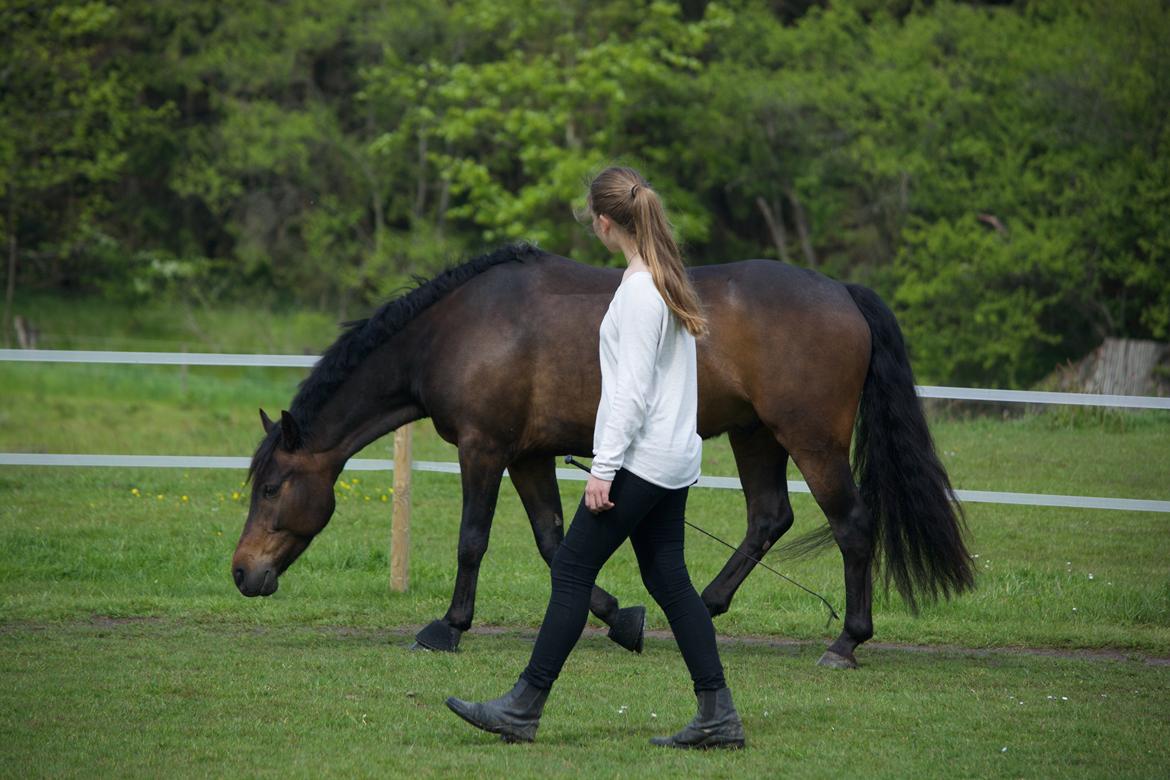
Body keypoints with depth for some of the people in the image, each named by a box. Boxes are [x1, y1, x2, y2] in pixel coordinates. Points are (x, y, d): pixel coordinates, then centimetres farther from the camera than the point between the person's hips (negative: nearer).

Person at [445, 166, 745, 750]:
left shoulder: (639, 291, -17)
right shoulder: (668, 279, 12)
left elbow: (632, 391, -21)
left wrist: (603, 470, -20)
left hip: (642, 457, -10)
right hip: (674, 458, 10)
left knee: (572, 570, -4)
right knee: (668, 580, 10)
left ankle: (523, 710, -1)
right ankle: (718, 716, 6)